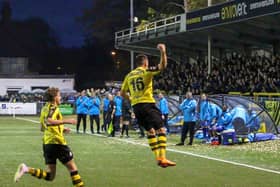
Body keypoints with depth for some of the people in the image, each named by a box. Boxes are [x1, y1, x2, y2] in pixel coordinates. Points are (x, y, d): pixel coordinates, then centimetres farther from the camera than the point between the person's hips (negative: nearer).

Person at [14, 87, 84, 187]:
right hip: (57, 142, -8)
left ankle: (26, 169, -7)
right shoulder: (53, 108, -10)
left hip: (47, 143, 8)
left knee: (50, 176, 7)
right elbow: (48, 121, -30)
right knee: (72, 167, 6)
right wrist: (66, 121, -29)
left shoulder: (45, 108, 17)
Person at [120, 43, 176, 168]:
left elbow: (122, 93, 19)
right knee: (161, 130, -6)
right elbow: (163, 66, -17)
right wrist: (163, 52, -12)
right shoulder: (146, 71, -2)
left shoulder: (129, 75, 15)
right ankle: (162, 158, -19)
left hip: (136, 106, 6)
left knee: (150, 131, 17)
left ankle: (158, 157, 13)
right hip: (148, 104, -6)